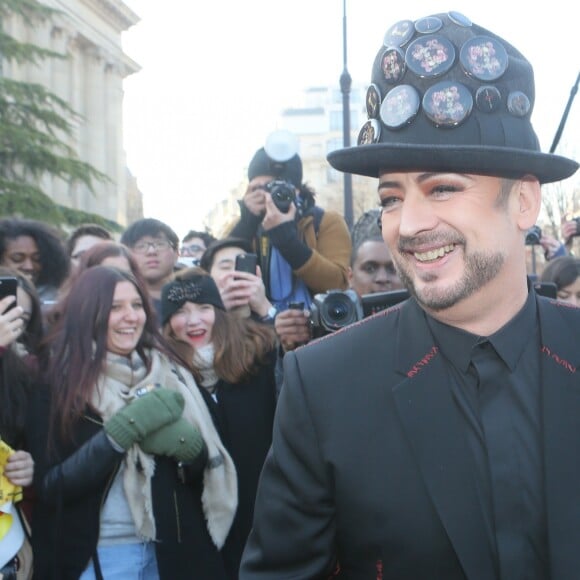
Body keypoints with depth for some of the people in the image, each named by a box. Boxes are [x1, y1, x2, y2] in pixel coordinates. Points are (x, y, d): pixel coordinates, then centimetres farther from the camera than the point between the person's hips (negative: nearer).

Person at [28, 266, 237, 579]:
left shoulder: (168, 373, 2)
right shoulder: (58, 383, -7)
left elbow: (208, 470, 3)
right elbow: (50, 487, -13)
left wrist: (187, 444, -18)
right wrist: (121, 430, -23)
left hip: (174, 550, 3)